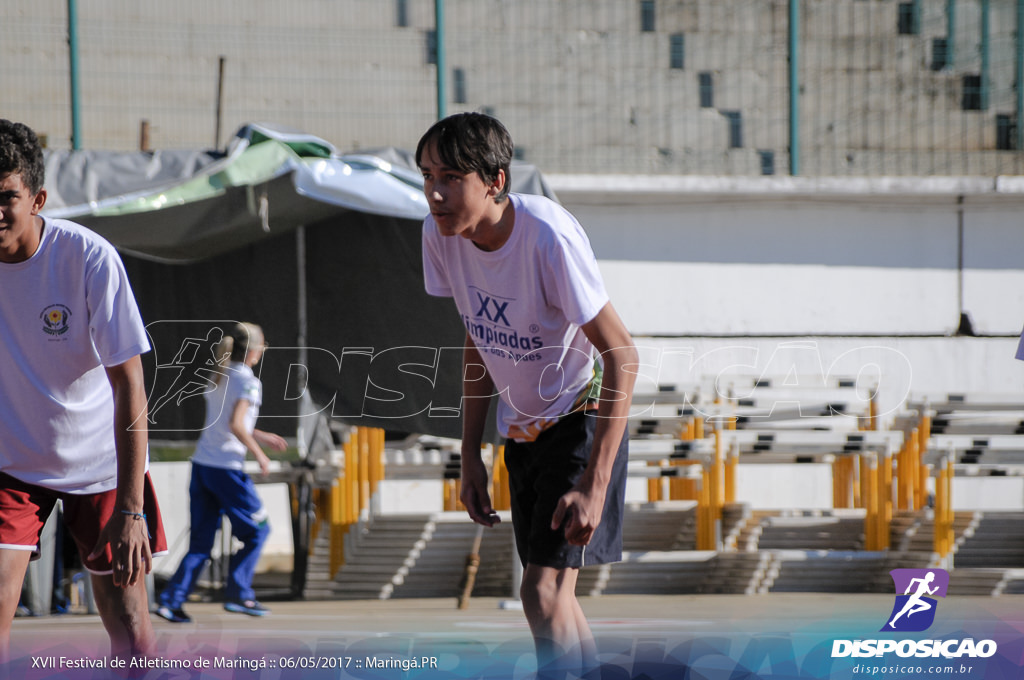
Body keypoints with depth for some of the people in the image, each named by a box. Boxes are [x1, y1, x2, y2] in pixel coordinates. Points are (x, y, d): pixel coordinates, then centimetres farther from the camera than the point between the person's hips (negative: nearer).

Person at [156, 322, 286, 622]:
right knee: (255, 529, 9)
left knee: (201, 541, 9)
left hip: (201, 463, 7)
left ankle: (171, 600, 0)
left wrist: (261, 436, 27)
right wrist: (259, 454, -10)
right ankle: (239, 594, 6)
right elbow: (236, 425, -20)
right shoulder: (248, 382, -9)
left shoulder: (218, 378, 15)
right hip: (226, 467, -7)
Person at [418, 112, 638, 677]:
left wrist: (594, 486, -29)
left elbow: (621, 354, -26)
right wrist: (470, 456, 7)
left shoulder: (549, 236, -29)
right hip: (520, 428, 7)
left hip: (581, 417, -7)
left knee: (543, 591, -18)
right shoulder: (441, 233, -9)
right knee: (553, 597, 12)